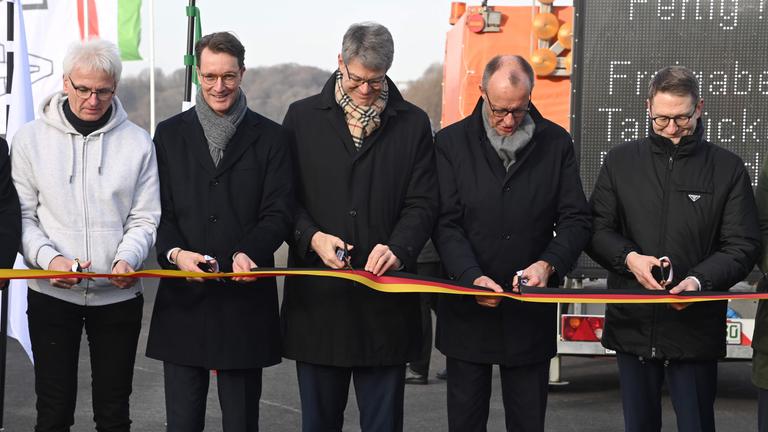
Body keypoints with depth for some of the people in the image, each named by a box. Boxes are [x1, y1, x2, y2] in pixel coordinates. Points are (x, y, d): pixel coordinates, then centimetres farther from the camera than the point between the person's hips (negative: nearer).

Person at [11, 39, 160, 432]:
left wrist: (127, 258, -17)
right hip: (51, 294, -1)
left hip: (117, 294, 1)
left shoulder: (137, 142, 2)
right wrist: (49, 258, -17)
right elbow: (22, 215, 0)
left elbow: (145, 218, 2)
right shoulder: (30, 138, 0)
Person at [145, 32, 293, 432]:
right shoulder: (170, 134, 10)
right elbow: (157, 210, 5)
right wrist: (174, 252, -15)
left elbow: (278, 213, 0)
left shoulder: (270, 137, 6)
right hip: (183, 298, 1)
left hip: (245, 298, -1)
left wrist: (248, 252, -19)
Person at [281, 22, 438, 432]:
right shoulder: (303, 117, 6)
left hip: (385, 297, 0)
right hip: (318, 293, 0)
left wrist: (397, 247, -17)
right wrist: (312, 236, -13)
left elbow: (423, 203, 2)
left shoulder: (413, 124, 7)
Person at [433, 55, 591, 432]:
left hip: (531, 312, 1)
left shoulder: (556, 143, 3)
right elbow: (446, 224, -6)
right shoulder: (452, 143, -1)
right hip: (469, 311, -1)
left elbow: (575, 220, 2)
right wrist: (472, 277, -22)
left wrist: (548, 264, -17)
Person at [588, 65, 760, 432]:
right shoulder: (621, 161, 6)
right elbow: (597, 228, 7)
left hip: (696, 328, -2)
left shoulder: (727, 169, 1)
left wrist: (700, 280, -20)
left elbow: (742, 246, -2)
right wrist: (629, 258, -14)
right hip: (632, 323, 2)